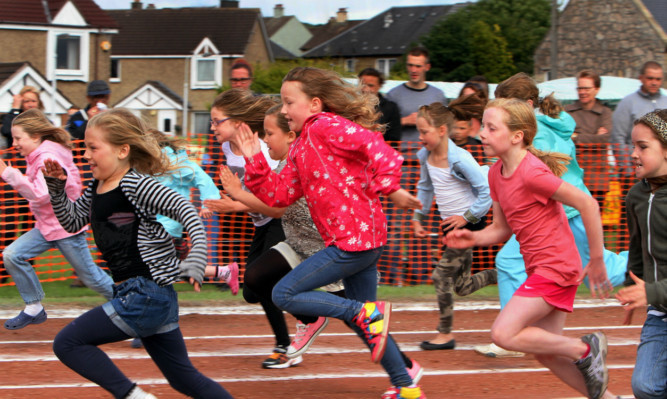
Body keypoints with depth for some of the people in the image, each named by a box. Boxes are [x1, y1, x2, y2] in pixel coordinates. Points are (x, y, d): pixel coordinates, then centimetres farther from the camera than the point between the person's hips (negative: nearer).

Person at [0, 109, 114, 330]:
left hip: (66, 227, -9)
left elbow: (41, 195, -31)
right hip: (46, 226, 9)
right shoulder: (37, 156, 8)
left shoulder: (48, 158, -21)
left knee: (91, 277, 0)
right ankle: (33, 309, 3)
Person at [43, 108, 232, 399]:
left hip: (146, 295, -10)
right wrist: (56, 187, 8)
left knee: (67, 343, -7)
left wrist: (197, 258, -33)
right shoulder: (96, 189, 12)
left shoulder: (135, 184, -14)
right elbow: (71, 221, 23)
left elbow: (183, 209, -21)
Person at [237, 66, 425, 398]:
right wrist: (254, 160, 7)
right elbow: (279, 194, 15)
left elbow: (376, 146, -23)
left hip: (353, 239, -10)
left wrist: (390, 188, -31)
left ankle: (369, 312, -11)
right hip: (363, 241, 10)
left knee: (284, 295, -9)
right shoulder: (300, 149, 19)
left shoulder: (325, 126, -9)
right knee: (360, 320, 18)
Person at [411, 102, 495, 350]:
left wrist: (467, 217, -19)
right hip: (452, 224, 8)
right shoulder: (425, 156, 2)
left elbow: (486, 191, -19)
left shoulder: (459, 159, -21)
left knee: (442, 275, -11)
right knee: (462, 287, 11)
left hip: (470, 223, -8)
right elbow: (425, 188, 19)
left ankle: (445, 335, 0)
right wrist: (418, 217, 11)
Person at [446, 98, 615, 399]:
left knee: (503, 334, -15)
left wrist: (597, 261, -16)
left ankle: (585, 349, -1)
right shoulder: (496, 173, 7)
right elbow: (501, 229, 14)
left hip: (555, 267, -9)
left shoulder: (532, 173, -21)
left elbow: (587, 204, -21)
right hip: (539, 269, 9)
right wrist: (473, 238, -7)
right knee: (545, 351, 12)